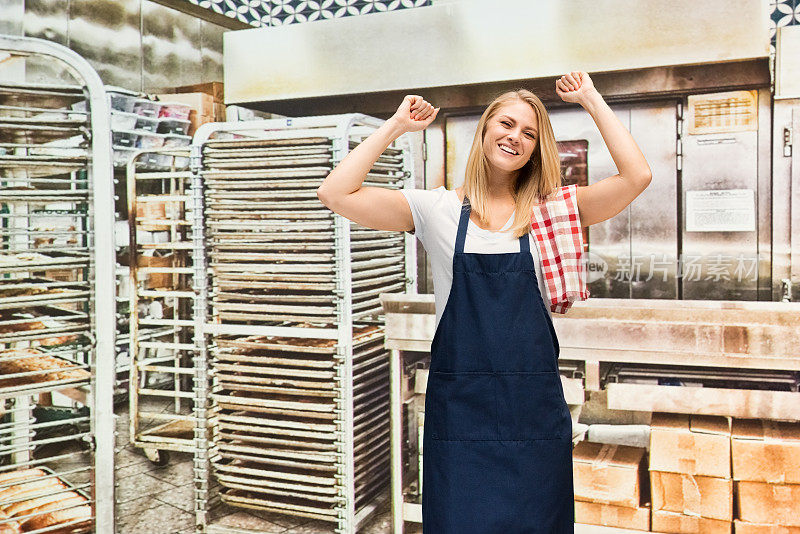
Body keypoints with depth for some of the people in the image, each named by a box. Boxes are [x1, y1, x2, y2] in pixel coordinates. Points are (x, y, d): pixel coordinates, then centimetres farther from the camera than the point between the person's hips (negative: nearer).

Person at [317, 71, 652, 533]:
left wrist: (592, 101, 2)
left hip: (535, 408, 1)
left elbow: (637, 176, -4)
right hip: (458, 405, -1)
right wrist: (395, 126, 1)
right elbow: (337, 194, -5)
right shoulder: (438, 209, 2)